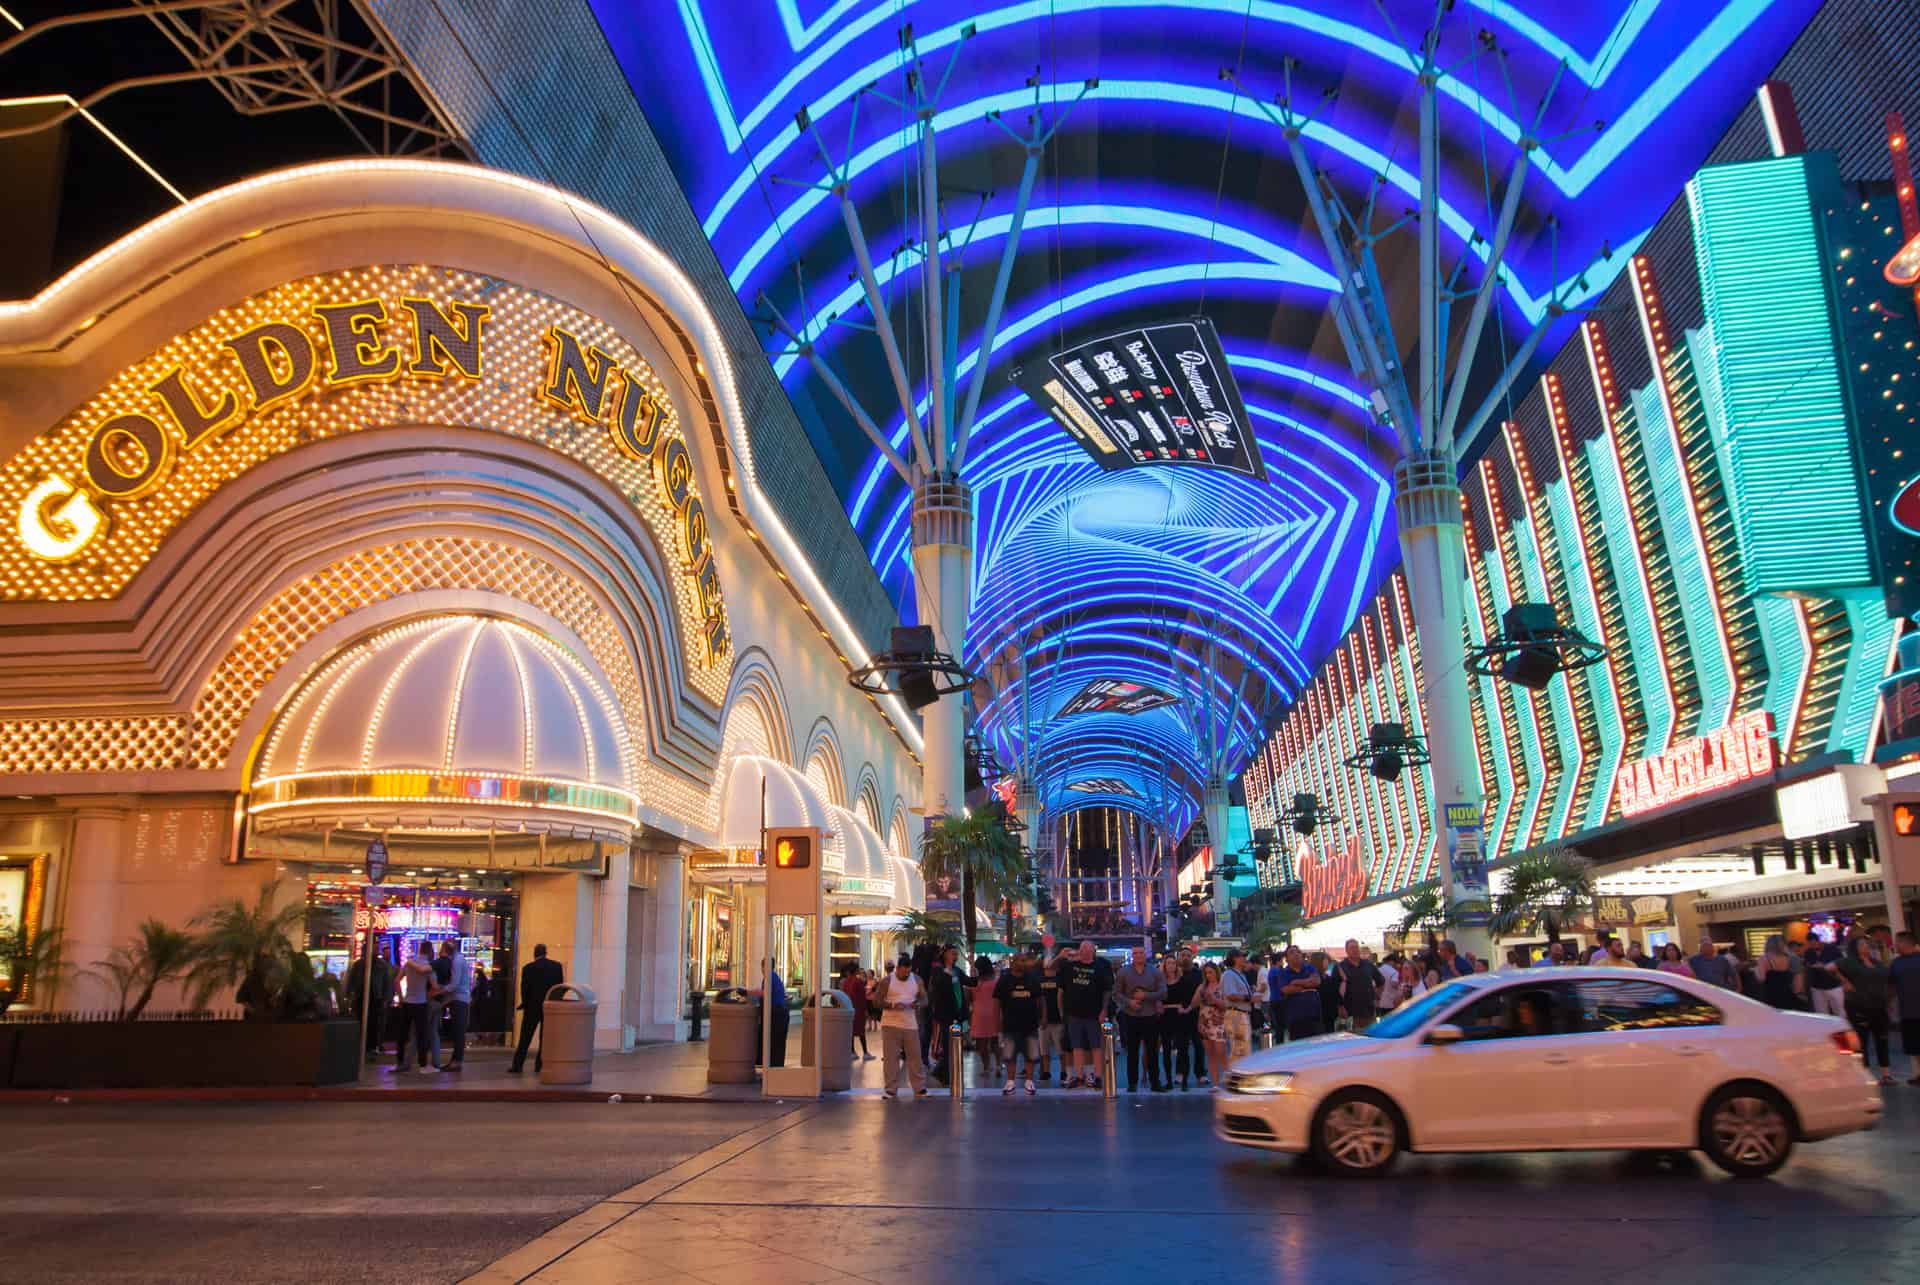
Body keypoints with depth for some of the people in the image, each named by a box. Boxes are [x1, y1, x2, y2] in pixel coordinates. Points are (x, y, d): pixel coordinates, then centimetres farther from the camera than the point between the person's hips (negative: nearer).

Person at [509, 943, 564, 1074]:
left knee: (525, 1038, 5)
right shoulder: (557, 966, -2)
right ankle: (540, 1065, 9)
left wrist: (525, 1004, 11)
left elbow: (524, 989, -5)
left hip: (532, 1007, -1)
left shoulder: (528, 968, -7)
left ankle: (517, 1065, 3)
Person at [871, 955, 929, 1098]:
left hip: (911, 1025, 3)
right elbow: (876, 1001, -5)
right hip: (891, 1025, -2)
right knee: (891, 1058, -1)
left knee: (915, 1057, 3)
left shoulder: (917, 980, 7)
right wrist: (893, 1005, -20)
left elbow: (924, 1000, 10)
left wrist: (918, 1005, -13)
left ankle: (920, 1088, 9)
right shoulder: (886, 981, -3)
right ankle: (891, 1089, 7)